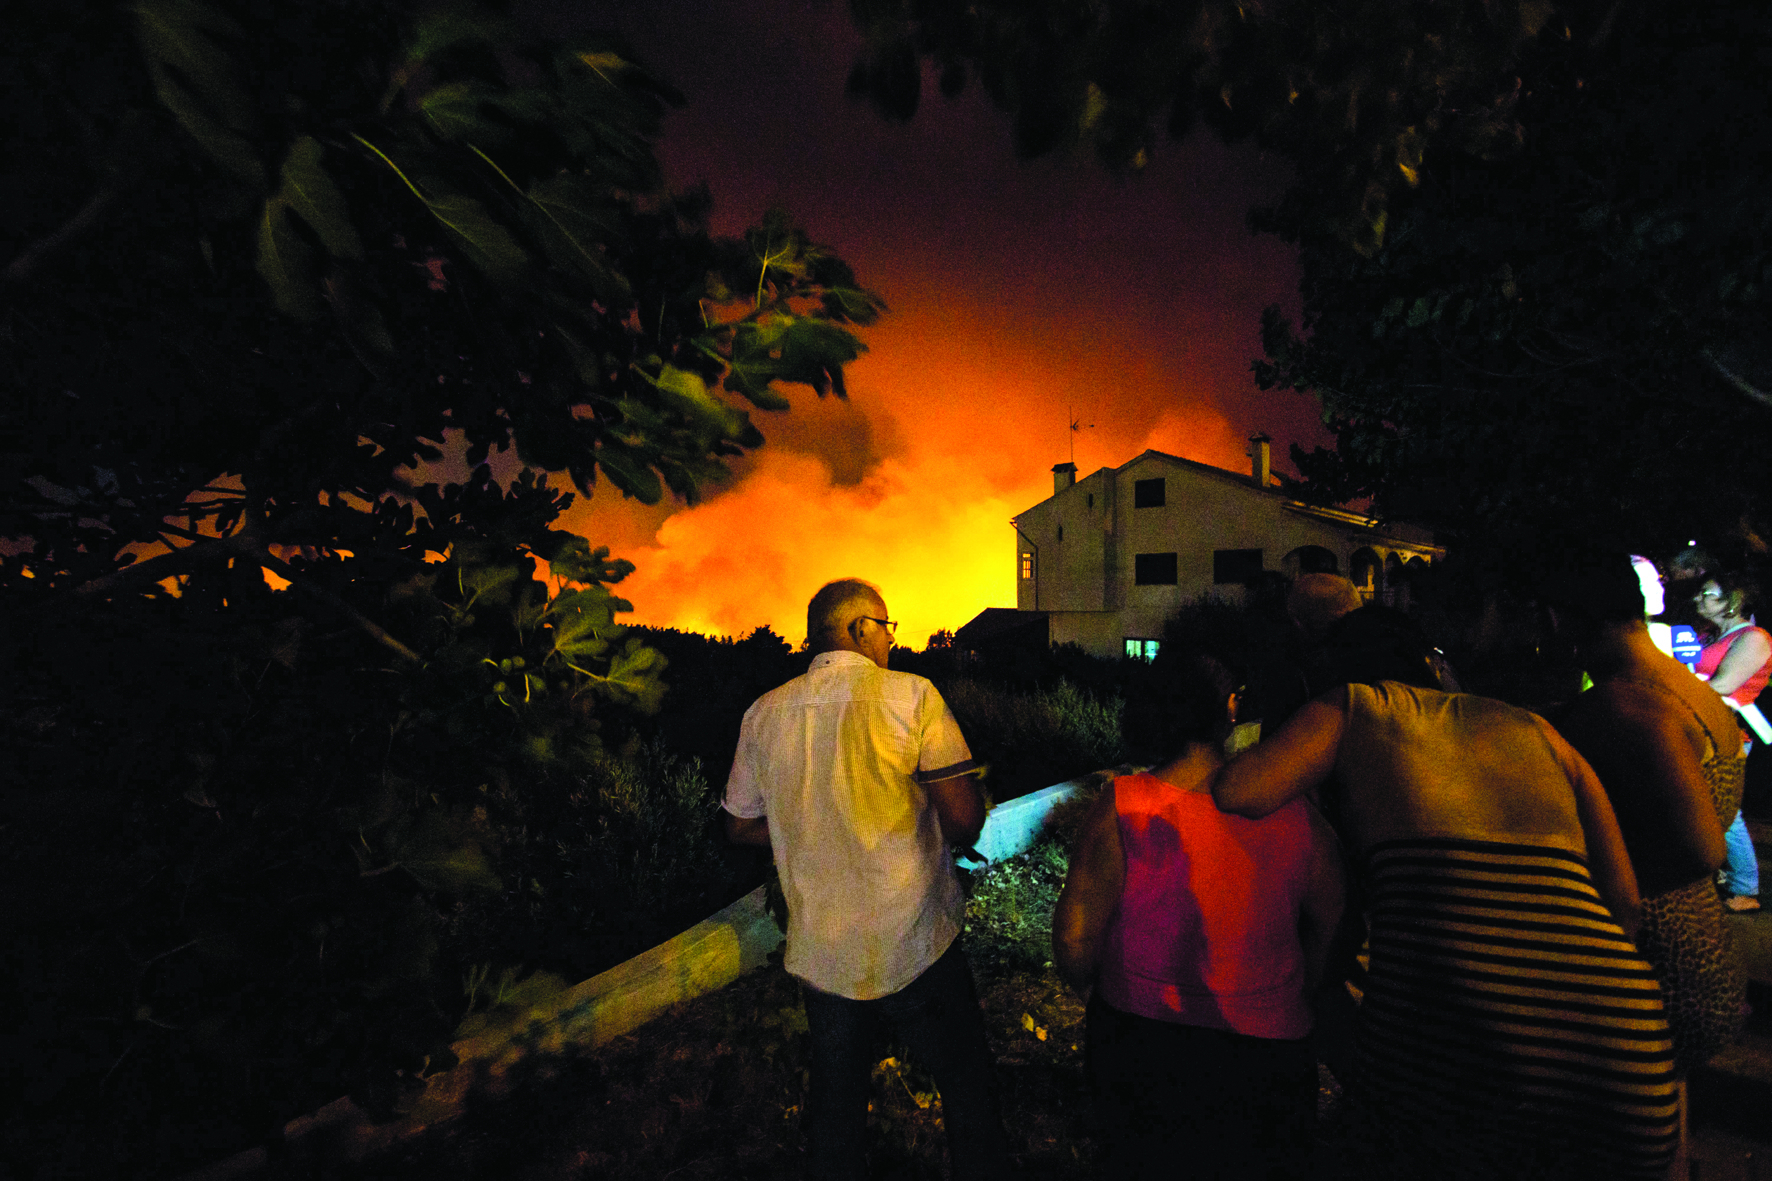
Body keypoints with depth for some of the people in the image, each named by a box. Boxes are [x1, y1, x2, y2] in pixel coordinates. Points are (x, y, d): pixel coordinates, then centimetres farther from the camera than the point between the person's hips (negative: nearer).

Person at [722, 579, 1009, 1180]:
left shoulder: (764, 713, -2)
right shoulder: (912, 695, -15)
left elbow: (741, 826, 8)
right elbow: (965, 820, -17)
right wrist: (918, 821, 3)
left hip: (818, 950, 4)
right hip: (914, 947, -4)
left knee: (835, 1098, 25)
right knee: (968, 1084, 20)